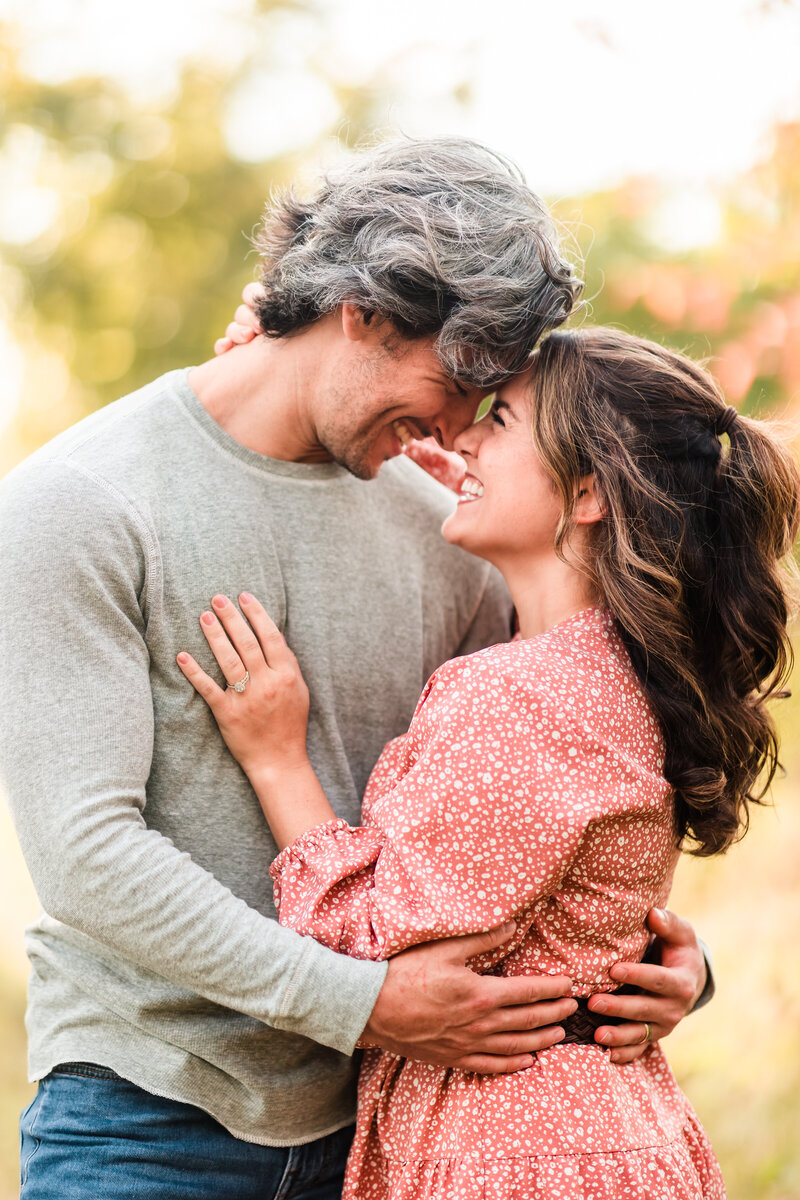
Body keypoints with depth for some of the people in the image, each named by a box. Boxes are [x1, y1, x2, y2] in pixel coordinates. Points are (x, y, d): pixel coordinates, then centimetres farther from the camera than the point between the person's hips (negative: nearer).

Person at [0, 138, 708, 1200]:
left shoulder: (433, 529, 5)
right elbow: (85, 851, -18)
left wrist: (660, 946, -3)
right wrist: (360, 1002, -21)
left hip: (372, 1113, 5)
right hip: (143, 1113, -4)